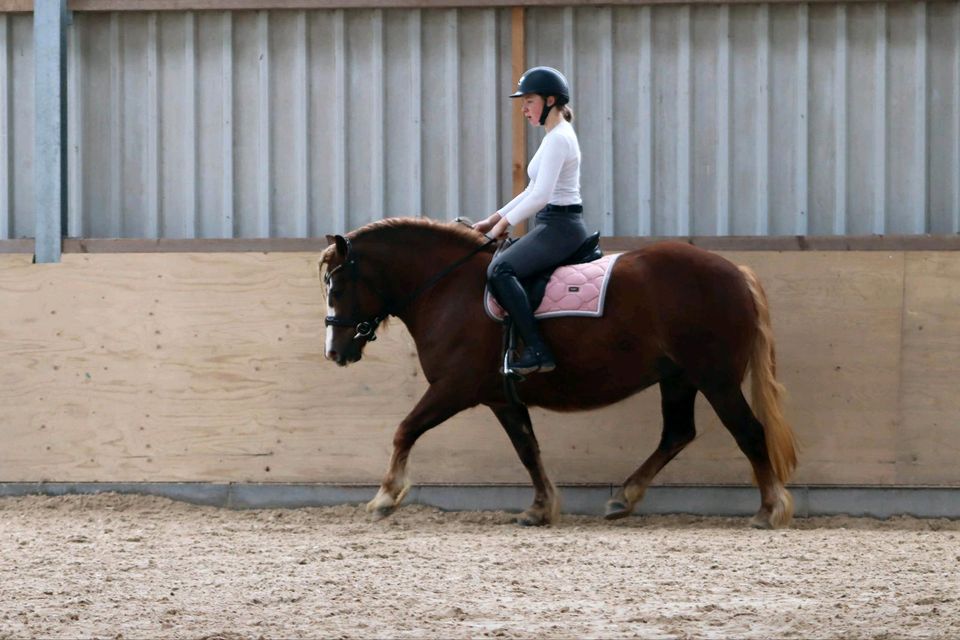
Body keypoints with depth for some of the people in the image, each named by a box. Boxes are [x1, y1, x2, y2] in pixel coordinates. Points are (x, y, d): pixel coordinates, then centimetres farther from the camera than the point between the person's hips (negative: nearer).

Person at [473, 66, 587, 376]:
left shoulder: (558, 139, -14)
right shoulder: (556, 136, 18)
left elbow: (541, 195, -24)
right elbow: (533, 191, 24)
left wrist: (505, 222, -14)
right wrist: (495, 219, 18)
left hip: (560, 227, -11)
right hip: (558, 226, 11)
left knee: (500, 269, -24)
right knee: (502, 264, 18)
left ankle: (537, 351, -30)